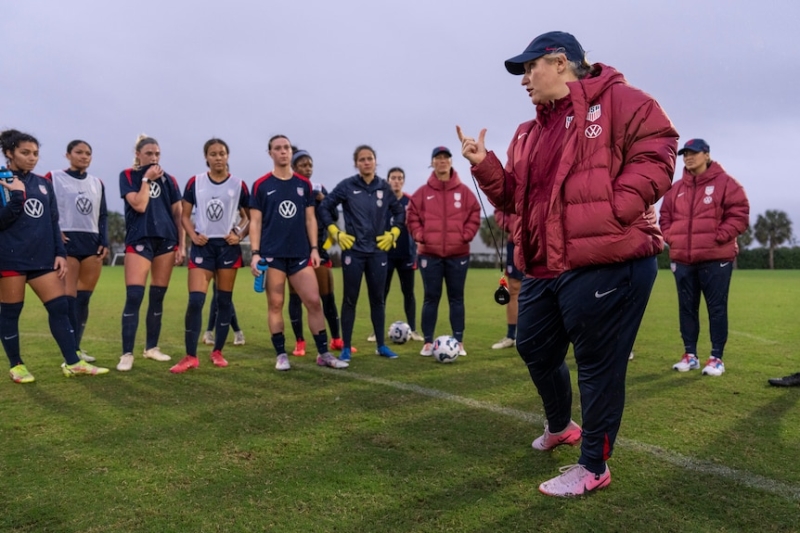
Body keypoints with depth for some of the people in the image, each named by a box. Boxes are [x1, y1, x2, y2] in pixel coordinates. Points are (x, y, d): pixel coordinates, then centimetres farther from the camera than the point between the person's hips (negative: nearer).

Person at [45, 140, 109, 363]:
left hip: (92, 242, 5)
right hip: (67, 242, -5)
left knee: (84, 298, 6)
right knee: (69, 297, -8)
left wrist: (104, 242, 7)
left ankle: (75, 347, 15)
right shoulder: (53, 178, 1)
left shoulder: (97, 183, 16)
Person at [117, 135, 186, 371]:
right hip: (139, 240, -3)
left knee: (157, 298, 8)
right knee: (133, 297, -10)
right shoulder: (128, 175, 3)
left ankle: (152, 347, 20)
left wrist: (182, 245, 3)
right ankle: (127, 354, -5)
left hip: (166, 240, 4)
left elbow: (178, 214, 10)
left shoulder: (168, 179, 12)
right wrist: (147, 179, -6)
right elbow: (139, 205, -12)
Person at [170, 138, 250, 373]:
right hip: (202, 246, 0)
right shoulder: (195, 183, 2)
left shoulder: (238, 185, 1)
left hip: (228, 246, 1)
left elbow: (250, 217, 8)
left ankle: (218, 351, 19)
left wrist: (240, 236, -8)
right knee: (195, 300, -9)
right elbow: (185, 215, 7)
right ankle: (190, 356, -2)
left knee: (224, 301, 6)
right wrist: (193, 235, -9)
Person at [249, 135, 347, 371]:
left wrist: (314, 248, 3)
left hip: (300, 253, 2)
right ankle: (281, 354, 13)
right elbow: (255, 221, 1)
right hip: (272, 254, -2)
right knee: (275, 304, 2)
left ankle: (324, 353, 8)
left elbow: (310, 218, 11)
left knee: (314, 301, -1)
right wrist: (255, 253, -8)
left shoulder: (304, 184, 9)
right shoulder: (261, 185, 1)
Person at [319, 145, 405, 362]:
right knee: (350, 299, 2)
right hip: (353, 251, -2)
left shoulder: (384, 187, 4)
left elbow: (399, 212, 16)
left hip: (378, 251, 3)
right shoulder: (347, 186, -4)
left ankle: (381, 346, 18)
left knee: (377, 299, 8)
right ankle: (346, 348, 9)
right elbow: (325, 208, 0)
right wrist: (336, 233, -5)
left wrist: (393, 234, 6)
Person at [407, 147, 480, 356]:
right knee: (431, 298, 4)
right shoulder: (423, 192, 3)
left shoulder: (463, 191, 4)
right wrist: (419, 237, -6)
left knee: (456, 298, 7)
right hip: (430, 254, 0)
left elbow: (474, 216, 4)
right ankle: (428, 342, 10)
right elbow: (413, 216, 5)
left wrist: (465, 237, -6)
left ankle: (459, 342, 13)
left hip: (458, 254, 0)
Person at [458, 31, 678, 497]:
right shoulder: (529, 135, 20)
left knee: (599, 364, 1)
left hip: (607, 265, -9)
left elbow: (656, 151, -12)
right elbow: (512, 198, 18)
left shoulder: (615, 99, -3)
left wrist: (612, 210, -20)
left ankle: (594, 467, 19)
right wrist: (484, 165, 2)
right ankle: (559, 427, 46)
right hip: (544, 269, 9)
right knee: (536, 350, 20)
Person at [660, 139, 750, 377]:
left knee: (717, 308, 1)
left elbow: (739, 214, -6)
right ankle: (690, 355, 18)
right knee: (687, 308, 9)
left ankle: (717, 358, 8)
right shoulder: (676, 189, 13)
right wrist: (670, 238, 2)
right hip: (682, 259, 5)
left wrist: (718, 237, -14)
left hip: (715, 259, -5)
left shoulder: (725, 183, -1)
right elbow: (665, 217, 18)